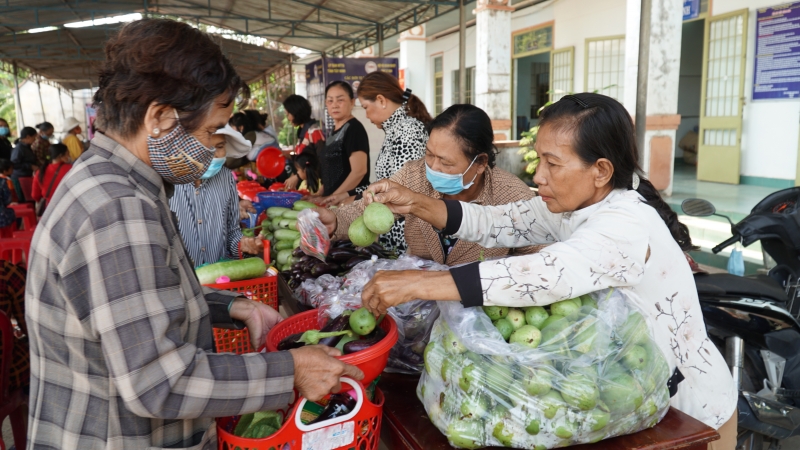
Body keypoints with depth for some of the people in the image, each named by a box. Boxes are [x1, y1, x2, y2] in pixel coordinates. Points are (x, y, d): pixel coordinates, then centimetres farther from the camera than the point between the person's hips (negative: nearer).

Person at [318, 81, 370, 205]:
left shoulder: (354, 129, -11)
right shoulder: (336, 130, 15)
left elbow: (359, 171, -19)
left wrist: (333, 196, -17)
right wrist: (321, 194, 10)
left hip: (352, 200, -8)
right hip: (335, 200, 8)